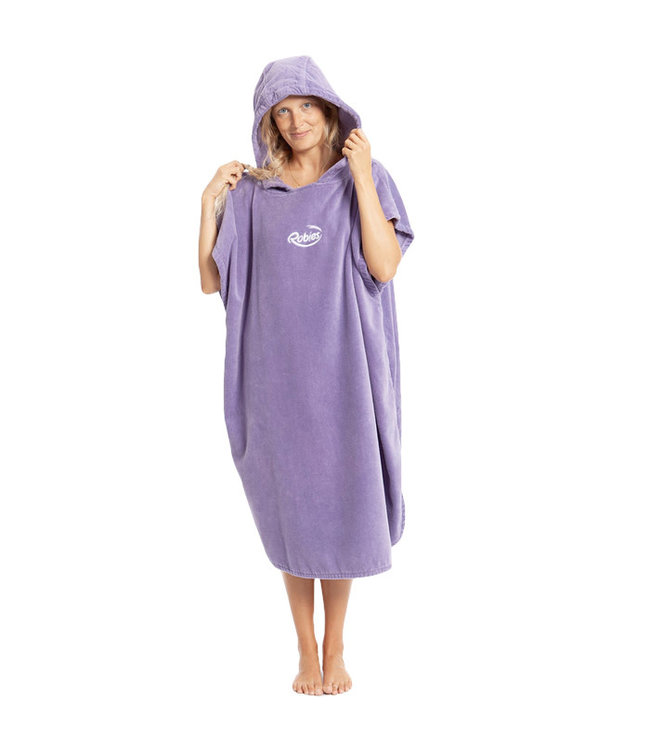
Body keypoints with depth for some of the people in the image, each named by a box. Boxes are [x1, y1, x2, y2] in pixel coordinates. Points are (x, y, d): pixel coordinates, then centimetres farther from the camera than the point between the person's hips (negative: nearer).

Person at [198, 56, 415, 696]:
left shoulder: (365, 179, 3)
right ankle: (306, 651, 23)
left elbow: (384, 267, -12)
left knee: (340, 506, 5)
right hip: (277, 373, 1)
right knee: (290, 508, 8)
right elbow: (211, 282, 3)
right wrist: (209, 203, -6)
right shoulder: (252, 192, 6)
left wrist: (360, 177, -14)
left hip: (342, 372, -1)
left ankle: (335, 648, 23)